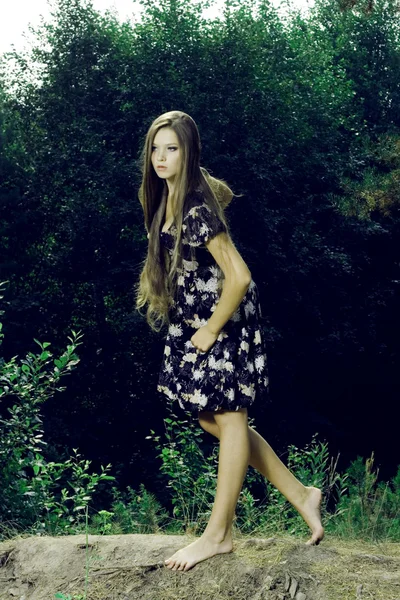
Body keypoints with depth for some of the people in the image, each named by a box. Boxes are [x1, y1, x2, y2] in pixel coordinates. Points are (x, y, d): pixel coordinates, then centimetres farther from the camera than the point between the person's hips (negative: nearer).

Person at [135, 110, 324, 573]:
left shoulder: (196, 209, -24)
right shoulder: (166, 197, 4)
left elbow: (239, 276, -26)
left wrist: (212, 331, -16)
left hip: (224, 323, -10)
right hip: (193, 322, 10)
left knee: (228, 417, 1)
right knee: (212, 419, 13)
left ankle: (218, 535, 10)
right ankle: (299, 495, 23)